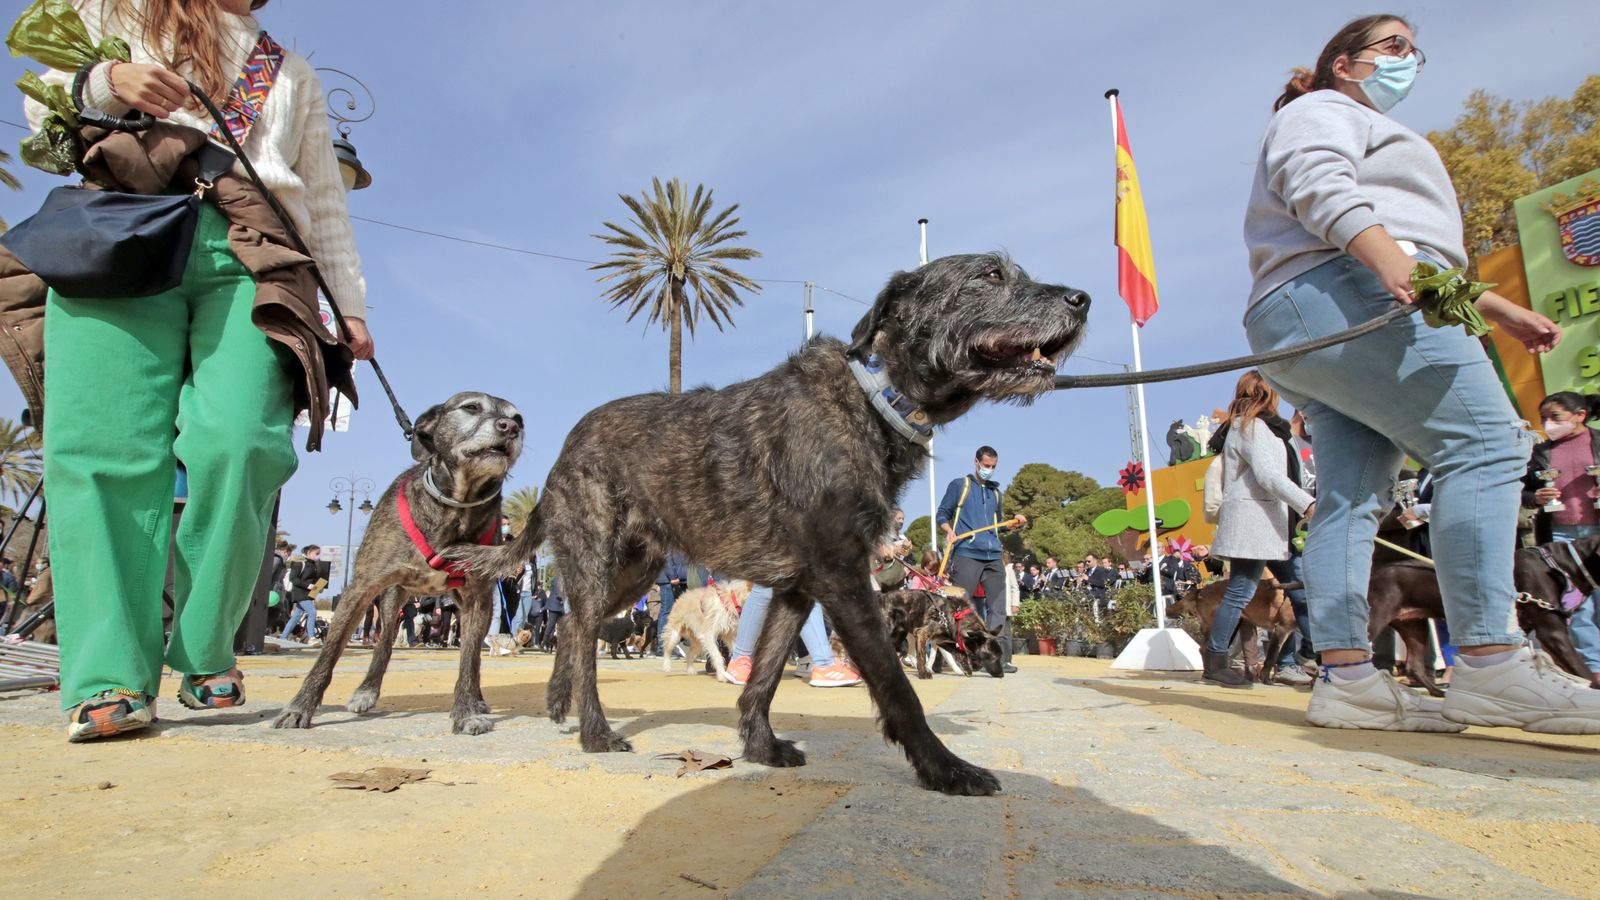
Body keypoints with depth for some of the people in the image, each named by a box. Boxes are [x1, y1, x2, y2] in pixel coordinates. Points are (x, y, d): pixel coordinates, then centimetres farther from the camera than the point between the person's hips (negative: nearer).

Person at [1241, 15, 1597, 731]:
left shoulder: (1368, 137, 41)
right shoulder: (1320, 110, 11)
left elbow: (1423, 252, 39)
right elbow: (1319, 185, -12)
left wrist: (1498, 309, 31)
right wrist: (1388, 257, -27)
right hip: (1347, 294, -10)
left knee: (1350, 497, -2)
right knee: (1485, 444, -17)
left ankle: (1345, 676, -8)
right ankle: (1490, 665, -24)